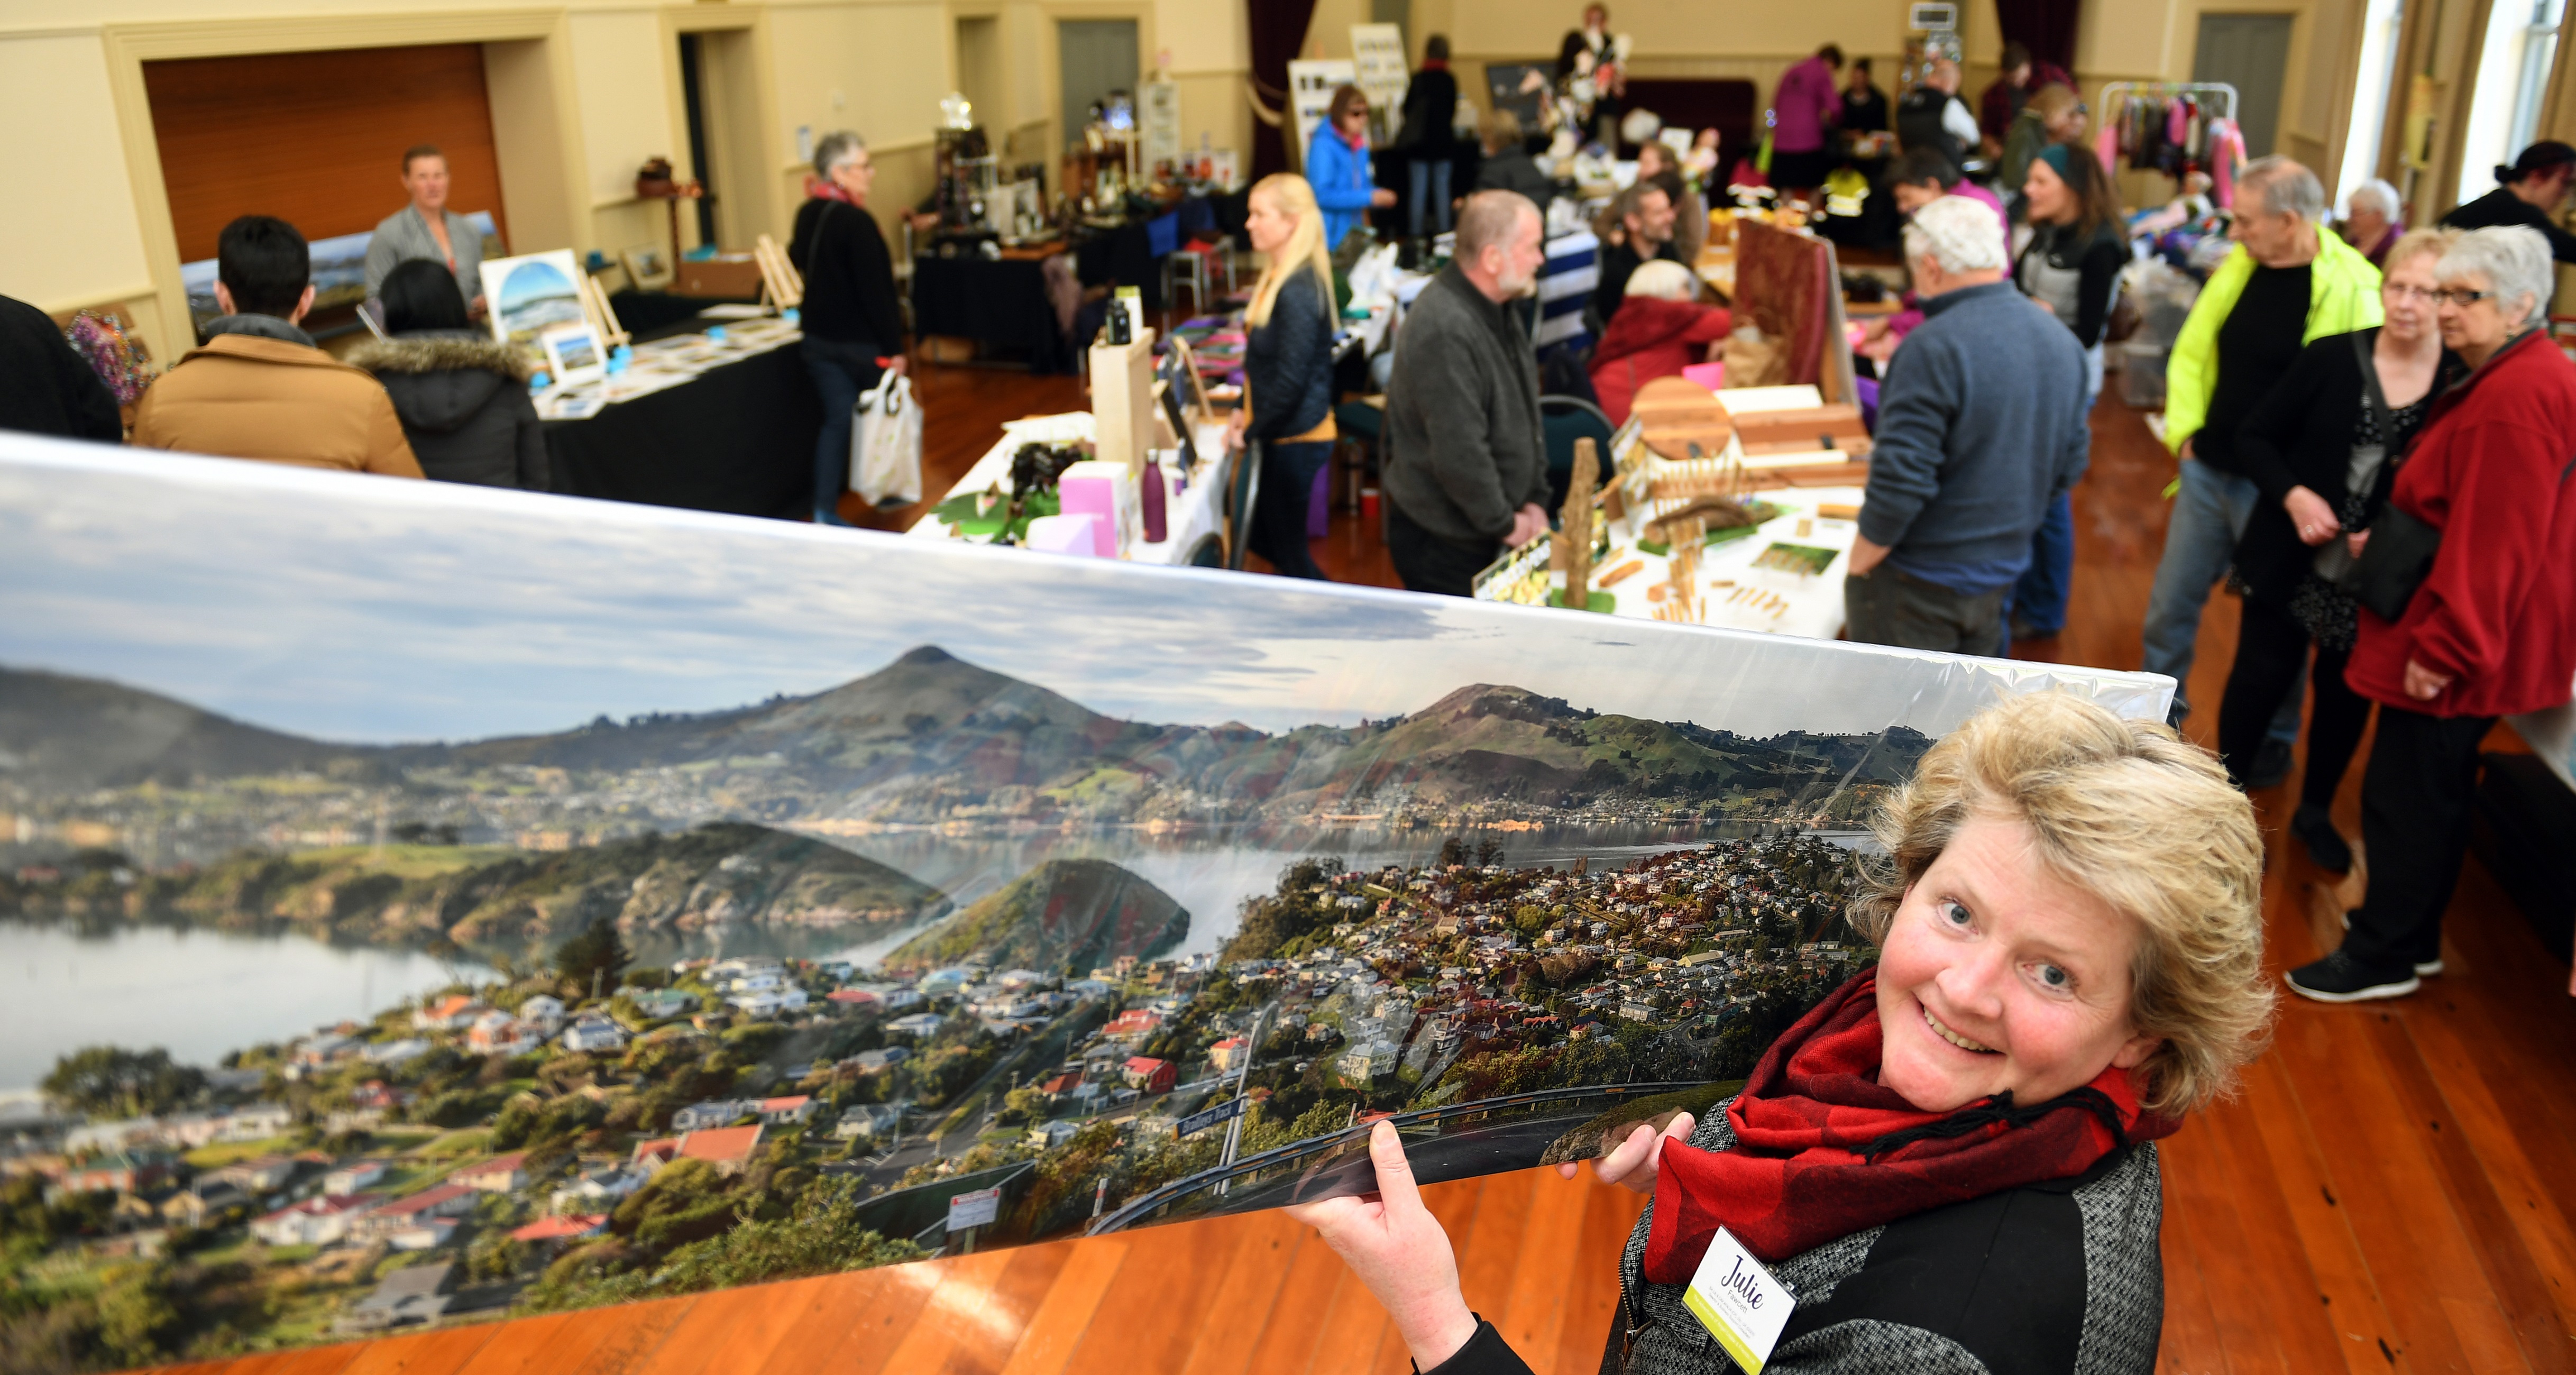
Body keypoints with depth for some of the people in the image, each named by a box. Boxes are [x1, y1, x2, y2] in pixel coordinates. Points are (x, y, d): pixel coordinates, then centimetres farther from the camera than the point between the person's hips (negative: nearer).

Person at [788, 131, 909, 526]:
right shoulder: (856, 222, -21)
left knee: (836, 419, 9)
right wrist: (894, 347, -17)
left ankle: (825, 511, 3)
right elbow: (876, 291, -21)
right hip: (859, 341, -7)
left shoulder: (807, 215, 5)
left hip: (818, 339, 7)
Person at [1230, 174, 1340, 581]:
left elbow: (1291, 379, -24)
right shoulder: (1280, 277, 8)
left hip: (1298, 438, -10)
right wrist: (1245, 409, 9)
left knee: (1286, 546, 2)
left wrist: (1252, 430, -13)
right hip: (1281, 434, 10)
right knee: (1260, 534, 19)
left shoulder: (1298, 290, -23)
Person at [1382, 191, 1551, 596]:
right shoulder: (1444, 333, -26)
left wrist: (1536, 500, 10)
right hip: (1443, 546, -9)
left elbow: (1527, 412, 18)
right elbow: (1459, 453, -27)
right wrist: (1505, 525, -15)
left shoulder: (1495, 312, 8)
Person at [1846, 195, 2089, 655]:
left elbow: (1900, 477, -25)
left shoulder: (1932, 350, -23)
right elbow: (2071, 464, 11)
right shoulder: (2064, 342, 4)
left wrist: (1859, 563, -13)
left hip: (1918, 584, -7)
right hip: (2002, 574, 8)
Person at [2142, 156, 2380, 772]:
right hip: (2208, 469, 5)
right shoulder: (2237, 267, 2)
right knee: (2172, 600, 12)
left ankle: (2275, 739, 29)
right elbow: (2190, 353, 12)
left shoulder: (2350, 288, -14)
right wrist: (2185, 428, 1)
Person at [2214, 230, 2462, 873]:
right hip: (2291, 563, 0)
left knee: (2347, 694, 16)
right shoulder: (2332, 357, -8)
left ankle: (2315, 811, 38)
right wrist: (2293, 495, -15)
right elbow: (2255, 437, 0)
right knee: (2260, 679, 9)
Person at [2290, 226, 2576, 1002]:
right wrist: (2386, 537, 16)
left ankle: (2383, 958, 12)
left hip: (2456, 650, -11)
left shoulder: (2513, 400, -24)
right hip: (2474, 642, 11)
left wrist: (2444, 648, -22)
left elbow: (2494, 543, -26)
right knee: (2436, 789, 20)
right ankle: (2414, 934, 34)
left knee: (2407, 794, 0)